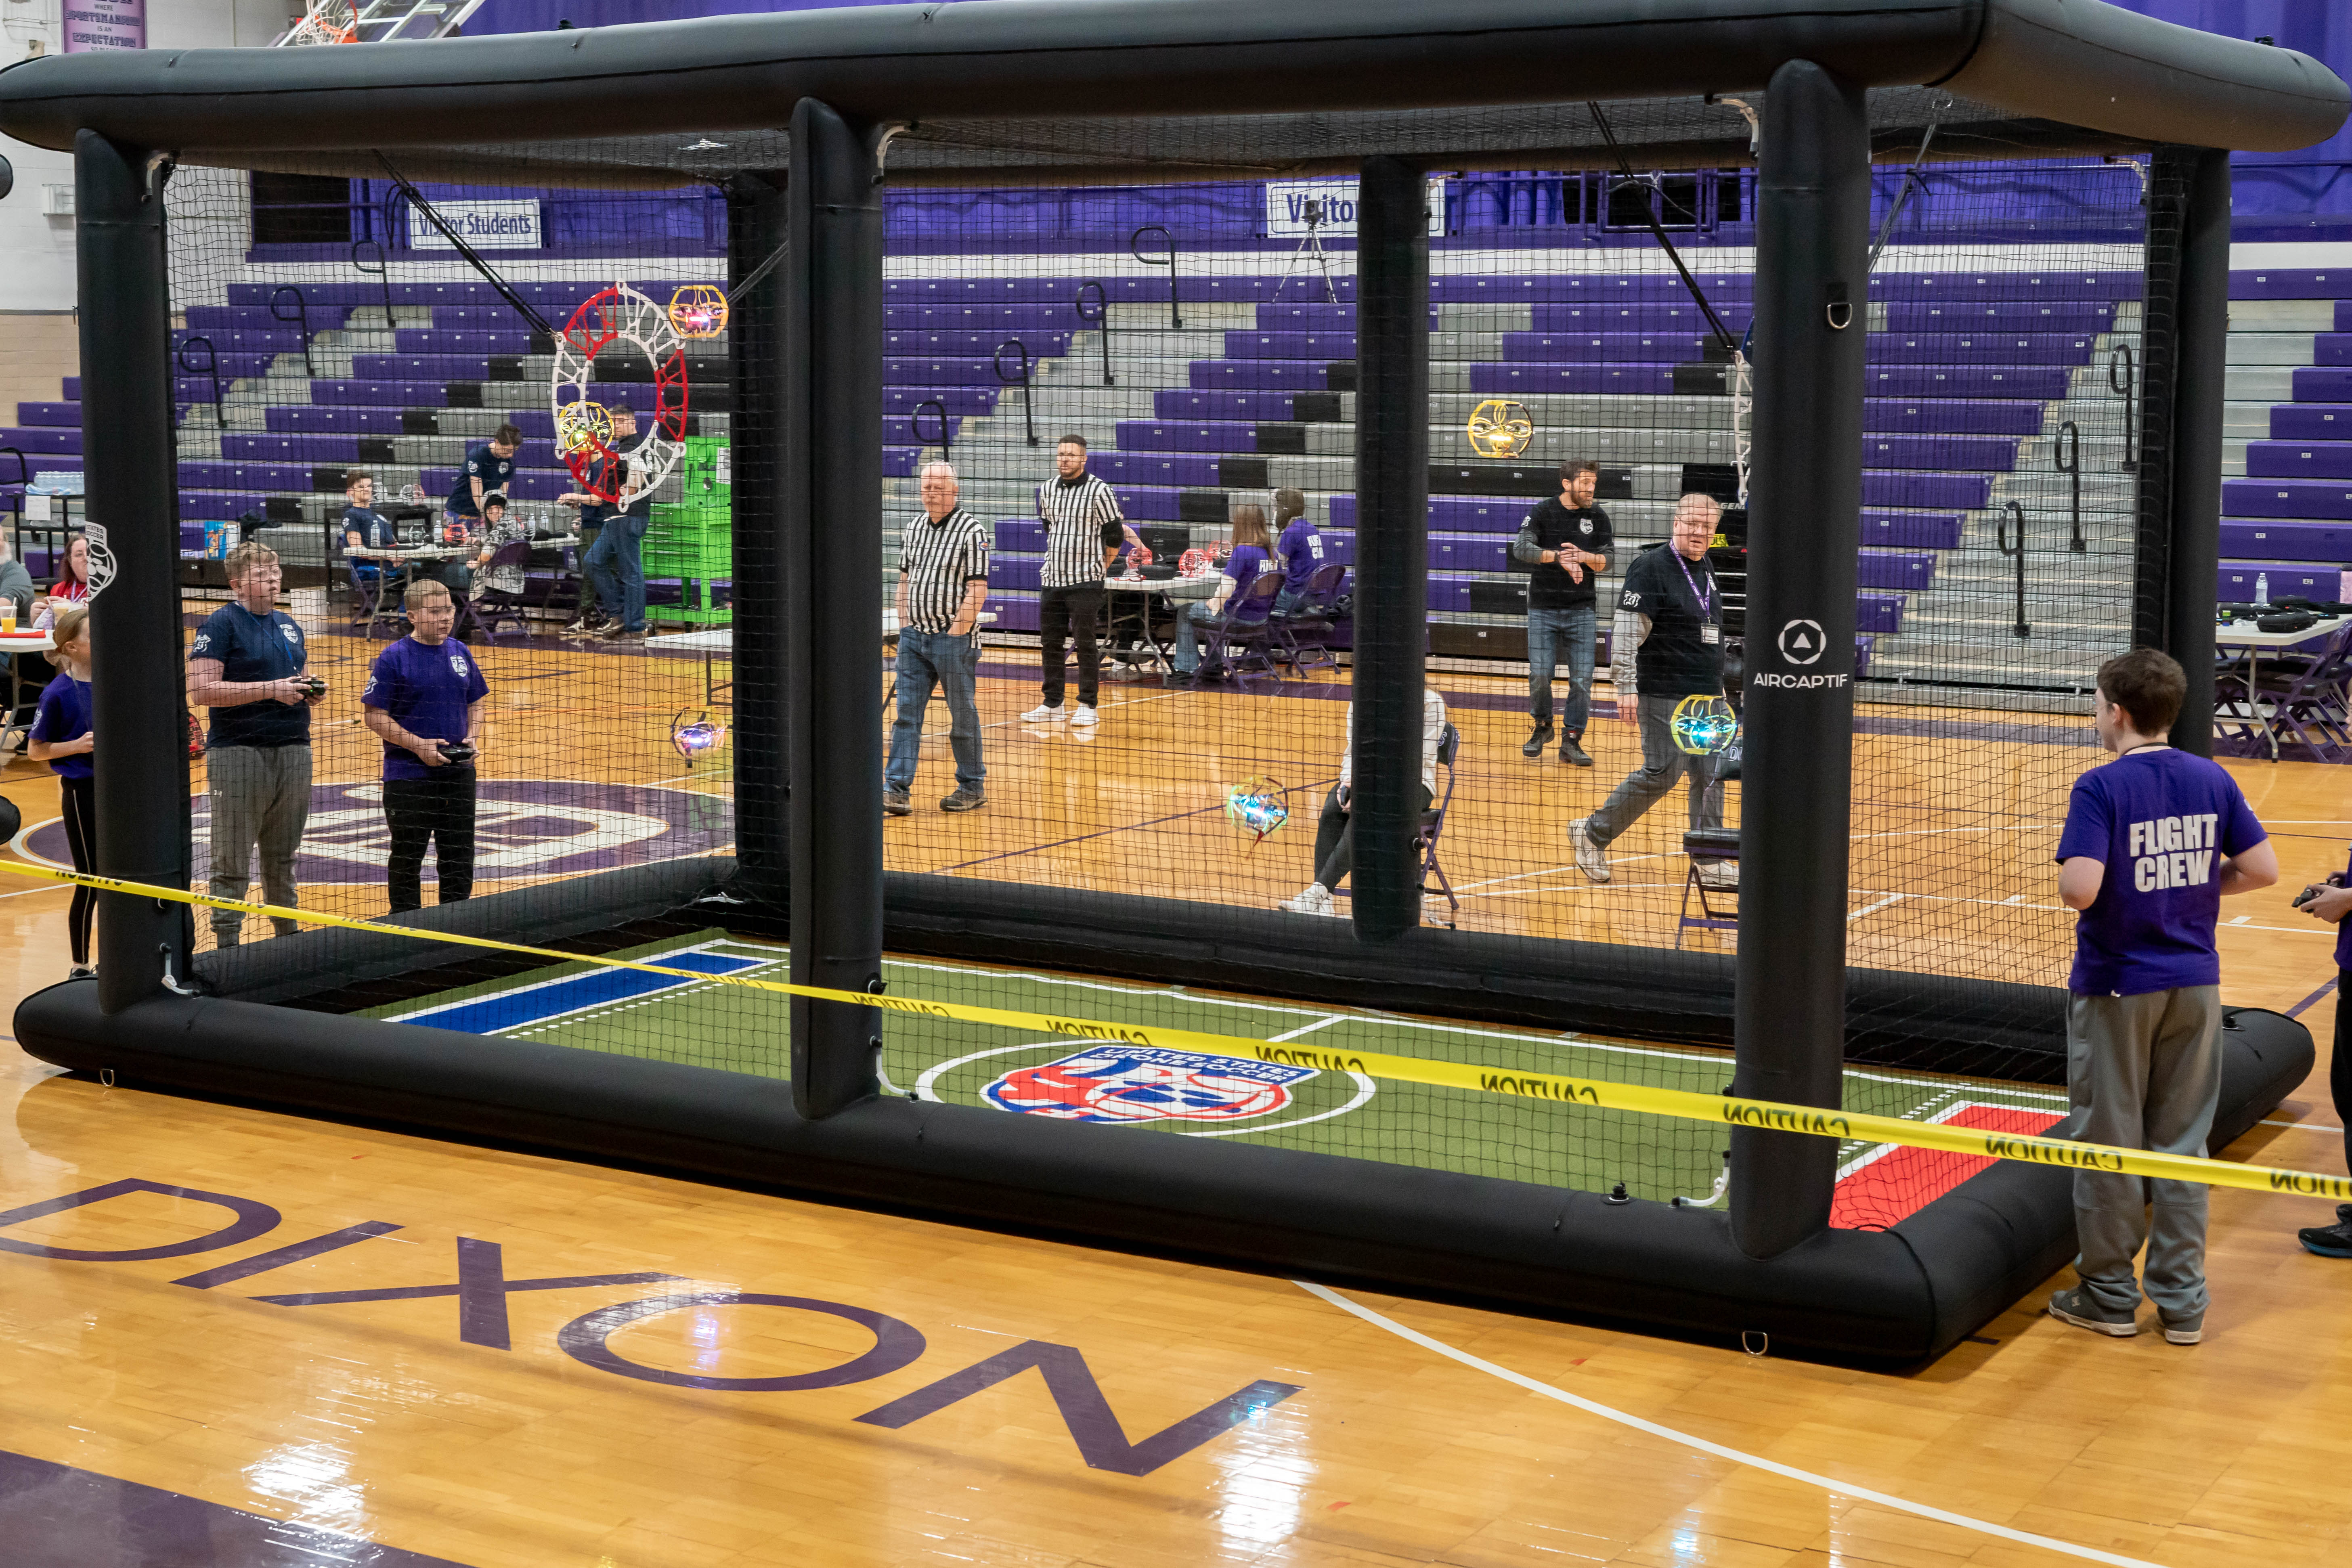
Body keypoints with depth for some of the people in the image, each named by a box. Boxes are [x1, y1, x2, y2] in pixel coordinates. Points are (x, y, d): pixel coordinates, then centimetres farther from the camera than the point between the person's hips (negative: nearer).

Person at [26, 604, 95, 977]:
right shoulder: (59, 693, -13)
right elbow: (35, 750, -6)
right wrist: (76, 746, -19)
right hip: (81, 793, -6)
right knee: (90, 881, 0)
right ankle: (80, 967, 13)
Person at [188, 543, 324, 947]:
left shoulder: (288, 624, 18)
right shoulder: (221, 625, -5)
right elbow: (201, 690, -15)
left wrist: (311, 691, 7)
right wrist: (271, 690, -18)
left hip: (294, 750, 7)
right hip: (239, 756, -6)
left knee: (284, 855, 14)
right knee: (233, 861, -3)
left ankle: (289, 933, 22)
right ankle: (226, 941, 2)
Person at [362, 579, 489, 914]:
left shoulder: (460, 653, 7)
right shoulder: (394, 657, -9)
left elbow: (476, 703, 18)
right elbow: (373, 715, -11)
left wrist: (473, 736, -1)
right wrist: (419, 745, -18)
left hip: (459, 771, 5)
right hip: (408, 775, -5)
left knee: (459, 855, 11)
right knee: (407, 858, 6)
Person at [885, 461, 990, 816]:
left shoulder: (972, 531, -8)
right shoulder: (913, 529, 12)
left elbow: (978, 590, -12)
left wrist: (956, 632, -15)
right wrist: (904, 626, 11)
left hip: (954, 638, -6)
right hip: (914, 636, 6)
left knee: (963, 715, 4)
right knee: (906, 713, 0)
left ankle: (973, 787, 17)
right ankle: (896, 789, -2)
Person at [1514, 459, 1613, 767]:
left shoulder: (1598, 518, 3)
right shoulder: (1542, 512, -4)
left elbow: (1608, 561, 1)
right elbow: (1521, 548, -18)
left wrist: (1583, 557, -20)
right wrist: (1559, 557, -31)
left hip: (1581, 610, 2)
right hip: (1543, 609, -2)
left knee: (1582, 678, -3)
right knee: (1540, 675, -3)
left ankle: (1571, 740, 7)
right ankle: (1542, 726, 22)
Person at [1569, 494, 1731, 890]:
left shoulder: (1704, 570, 15)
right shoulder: (1652, 567, -11)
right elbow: (1627, 631, -16)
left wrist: (1718, 686, 25)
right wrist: (1626, 687, -21)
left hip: (1706, 696, 8)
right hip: (1664, 695, -8)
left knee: (1709, 775, 5)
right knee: (1662, 773, -7)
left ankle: (1709, 864, 11)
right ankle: (1592, 834, 8)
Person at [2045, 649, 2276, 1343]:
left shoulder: (2101, 787, -15)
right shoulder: (2213, 780, 0)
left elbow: (2079, 889, -25)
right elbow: (2262, 868, 0)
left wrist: (2069, 875, -3)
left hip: (2117, 986, -4)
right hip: (2194, 985, 4)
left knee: (2109, 1142, 8)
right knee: (2183, 1142, 11)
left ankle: (2109, 1295, 17)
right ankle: (2181, 1300, 16)